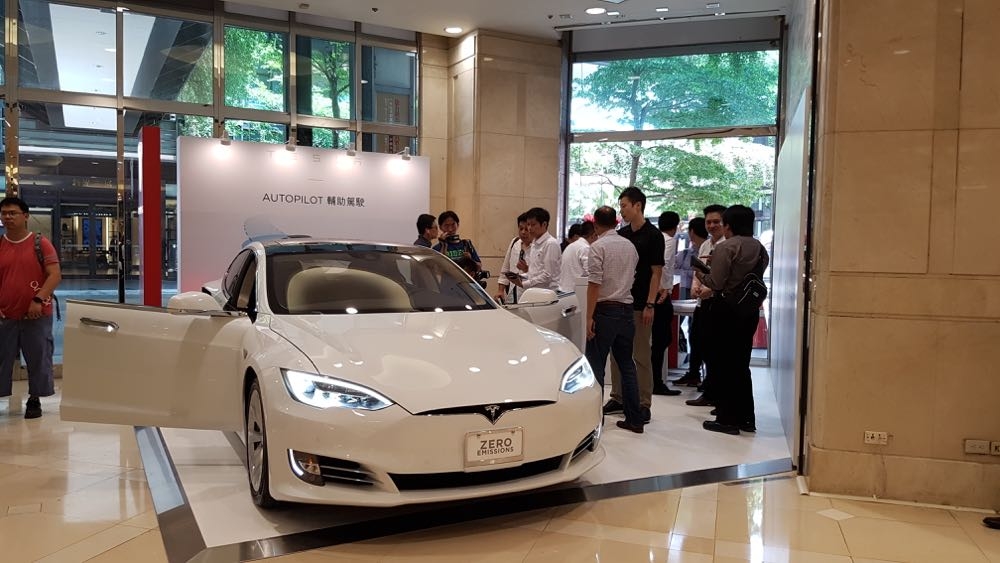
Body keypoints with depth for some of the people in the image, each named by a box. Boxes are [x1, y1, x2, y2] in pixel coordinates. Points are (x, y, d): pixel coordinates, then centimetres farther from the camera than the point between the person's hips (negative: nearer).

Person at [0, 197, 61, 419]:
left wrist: (38, 300, -19)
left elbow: (55, 275, -8)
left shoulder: (40, 244, -2)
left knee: (38, 359, 4)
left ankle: (34, 400, 17)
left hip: (37, 315, -2)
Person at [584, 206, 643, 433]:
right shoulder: (630, 246, 10)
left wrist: (589, 317, -14)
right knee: (626, 364, 12)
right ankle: (634, 419, 16)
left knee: (596, 365, 1)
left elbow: (594, 284, -15)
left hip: (605, 310, -6)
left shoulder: (598, 247, -10)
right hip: (626, 308, 6)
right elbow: (632, 276, 14)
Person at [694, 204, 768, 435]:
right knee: (741, 364, 16)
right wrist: (711, 291, 20)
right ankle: (746, 418, 22)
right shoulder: (760, 249, 10)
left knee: (722, 365, 3)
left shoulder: (726, 247, -13)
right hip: (750, 310, 7)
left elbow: (716, 282, -17)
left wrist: (701, 275, 4)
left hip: (726, 310, -7)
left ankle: (727, 419, 6)